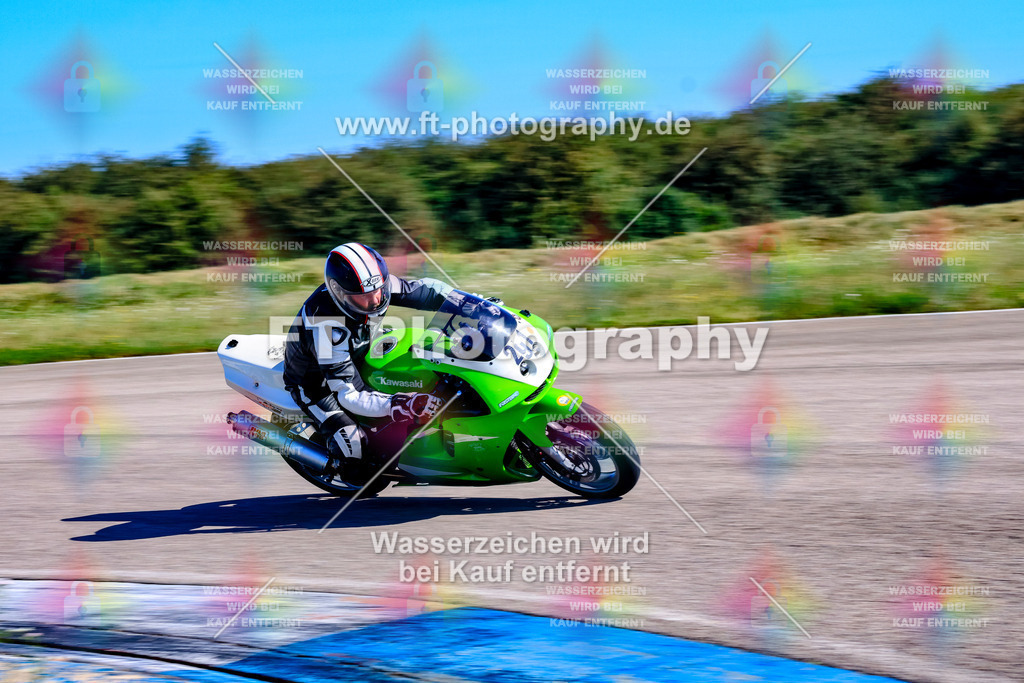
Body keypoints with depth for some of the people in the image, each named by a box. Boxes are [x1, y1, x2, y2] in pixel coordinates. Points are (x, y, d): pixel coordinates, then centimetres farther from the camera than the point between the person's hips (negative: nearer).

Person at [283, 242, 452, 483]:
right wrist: (399, 406, -49)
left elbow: (424, 289, -11)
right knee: (353, 446, -22)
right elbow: (348, 396, -38)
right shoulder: (326, 328, -42)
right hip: (316, 382, -7)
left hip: (355, 361, 7)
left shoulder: (375, 285, -25)